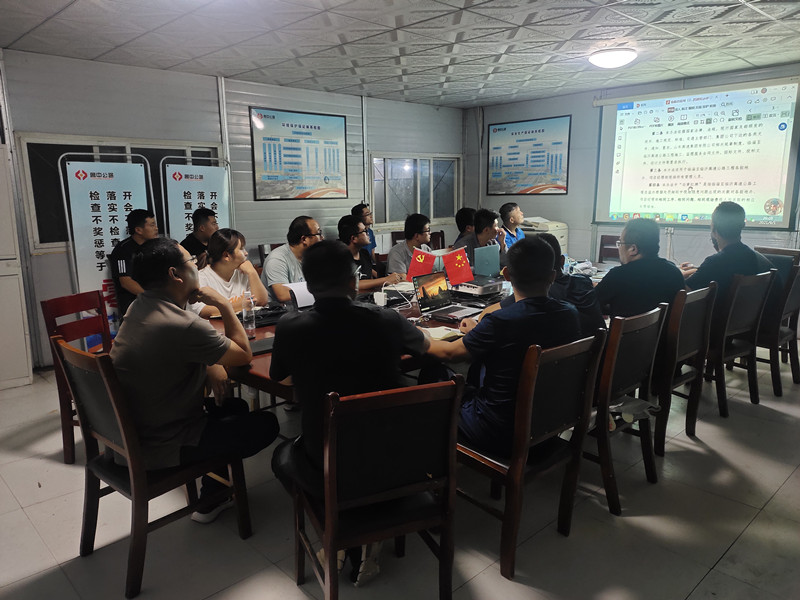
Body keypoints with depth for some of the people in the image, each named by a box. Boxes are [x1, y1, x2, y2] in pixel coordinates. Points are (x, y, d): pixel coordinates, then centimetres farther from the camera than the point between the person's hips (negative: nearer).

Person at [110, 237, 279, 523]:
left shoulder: (140, 307, -1)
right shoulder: (183, 325, -31)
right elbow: (244, 355, -17)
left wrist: (209, 365, 0)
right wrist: (224, 305, -10)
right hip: (160, 450, -9)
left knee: (236, 406, 23)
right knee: (266, 424, 5)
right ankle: (210, 502, 28)